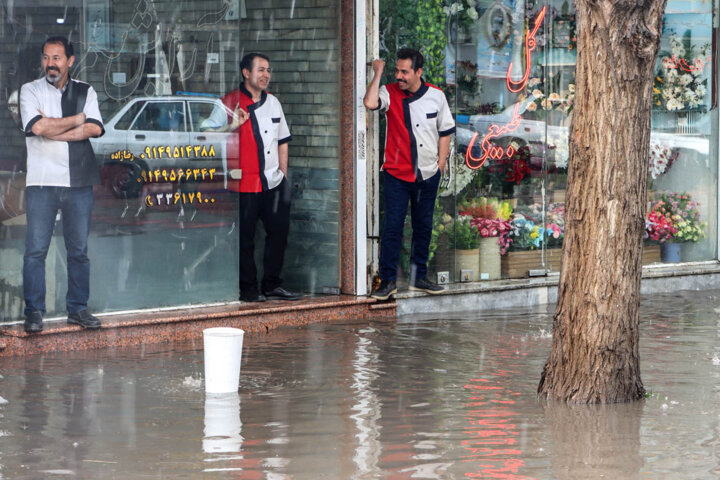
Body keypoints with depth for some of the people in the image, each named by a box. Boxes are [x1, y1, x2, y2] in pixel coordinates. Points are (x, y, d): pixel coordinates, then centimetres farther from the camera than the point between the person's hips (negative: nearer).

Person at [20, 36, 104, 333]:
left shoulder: (85, 92, 11)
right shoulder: (30, 91, 5)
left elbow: (94, 129, -6)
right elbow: (39, 127, -13)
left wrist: (53, 130, -11)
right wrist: (77, 119, -3)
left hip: (79, 182, 2)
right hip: (42, 182, -2)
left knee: (79, 249, 6)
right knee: (36, 249, -5)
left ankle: (78, 309, 14)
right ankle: (34, 312, 1)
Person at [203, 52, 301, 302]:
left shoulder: (272, 102, 15)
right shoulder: (230, 103, -2)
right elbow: (206, 133, -5)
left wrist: (283, 174, 16)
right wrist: (232, 126, -20)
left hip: (273, 182, 5)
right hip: (244, 183, -5)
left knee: (279, 231, 4)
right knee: (244, 237, -1)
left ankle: (272, 285, 15)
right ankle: (248, 288, 8)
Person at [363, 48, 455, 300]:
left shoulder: (436, 95, 3)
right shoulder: (390, 93, -4)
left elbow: (445, 130, 12)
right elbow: (370, 102, -26)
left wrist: (440, 163, 6)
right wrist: (378, 74, -17)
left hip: (427, 175, 3)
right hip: (396, 174, -3)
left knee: (424, 226, 11)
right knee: (392, 225, -6)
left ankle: (419, 277, 21)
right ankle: (388, 280, 0)